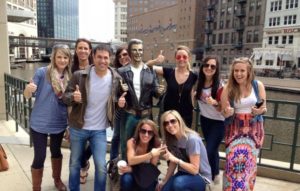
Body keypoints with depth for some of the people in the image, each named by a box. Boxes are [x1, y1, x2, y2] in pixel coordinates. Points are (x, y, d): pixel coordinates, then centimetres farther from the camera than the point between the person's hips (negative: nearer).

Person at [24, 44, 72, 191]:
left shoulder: (69, 77, -2)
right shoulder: (42, 72, -13)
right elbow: (27, 96, -11)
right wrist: (28, 89, -32)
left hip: (59, 123, 4)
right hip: (39, 123, -3)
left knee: (56, 151, 21)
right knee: (39, 157, 1)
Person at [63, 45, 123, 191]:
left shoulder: (116, 79, -8)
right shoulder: (79, 75, -12)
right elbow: (65, 96, -8)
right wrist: (73, 97, -30)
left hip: (99, 130, 0)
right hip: (78, 128, 0)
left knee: (101, 166, 0)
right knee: (74, 164, 17)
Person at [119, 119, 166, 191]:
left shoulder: (156, 145, -18)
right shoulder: (131, 142, -16)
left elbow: (152, 168, -18)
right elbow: (131, 161, -30)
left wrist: (132, 169, -33)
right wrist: (150, 154, -44)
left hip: (148, 177, 0)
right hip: (133, 174, 0)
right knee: (126, 179, -32)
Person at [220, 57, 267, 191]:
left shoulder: (258, 85, -5)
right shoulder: (228, 88, -8)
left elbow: (264, 108, 3)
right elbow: (224, 112, -3)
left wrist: (260, 111, -19)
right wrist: (227, 112, -26)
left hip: (254, 129, 1)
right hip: (235, 129, -1)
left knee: (249, 161, 9)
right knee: (235, 161, -7)